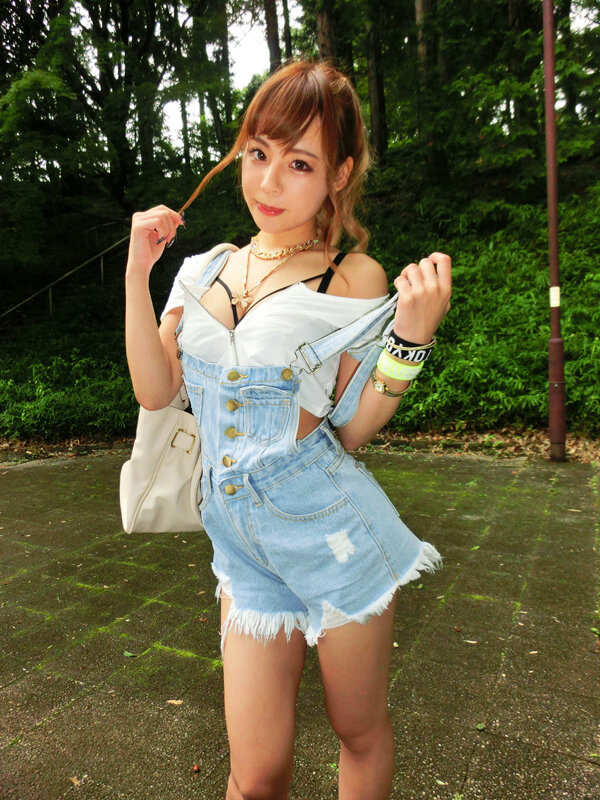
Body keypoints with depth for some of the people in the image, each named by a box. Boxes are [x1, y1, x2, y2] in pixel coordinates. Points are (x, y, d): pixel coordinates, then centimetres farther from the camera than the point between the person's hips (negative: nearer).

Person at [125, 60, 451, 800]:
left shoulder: (354, 279, -7)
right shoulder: (205, 270, 6)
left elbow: (350, 430, -7)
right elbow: (154, 390, 0)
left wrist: (412, 335, -19)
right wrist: (138, 272, -4)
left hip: (334, 536, -2)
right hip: (246, 544, 3)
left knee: (360, 732, 19)